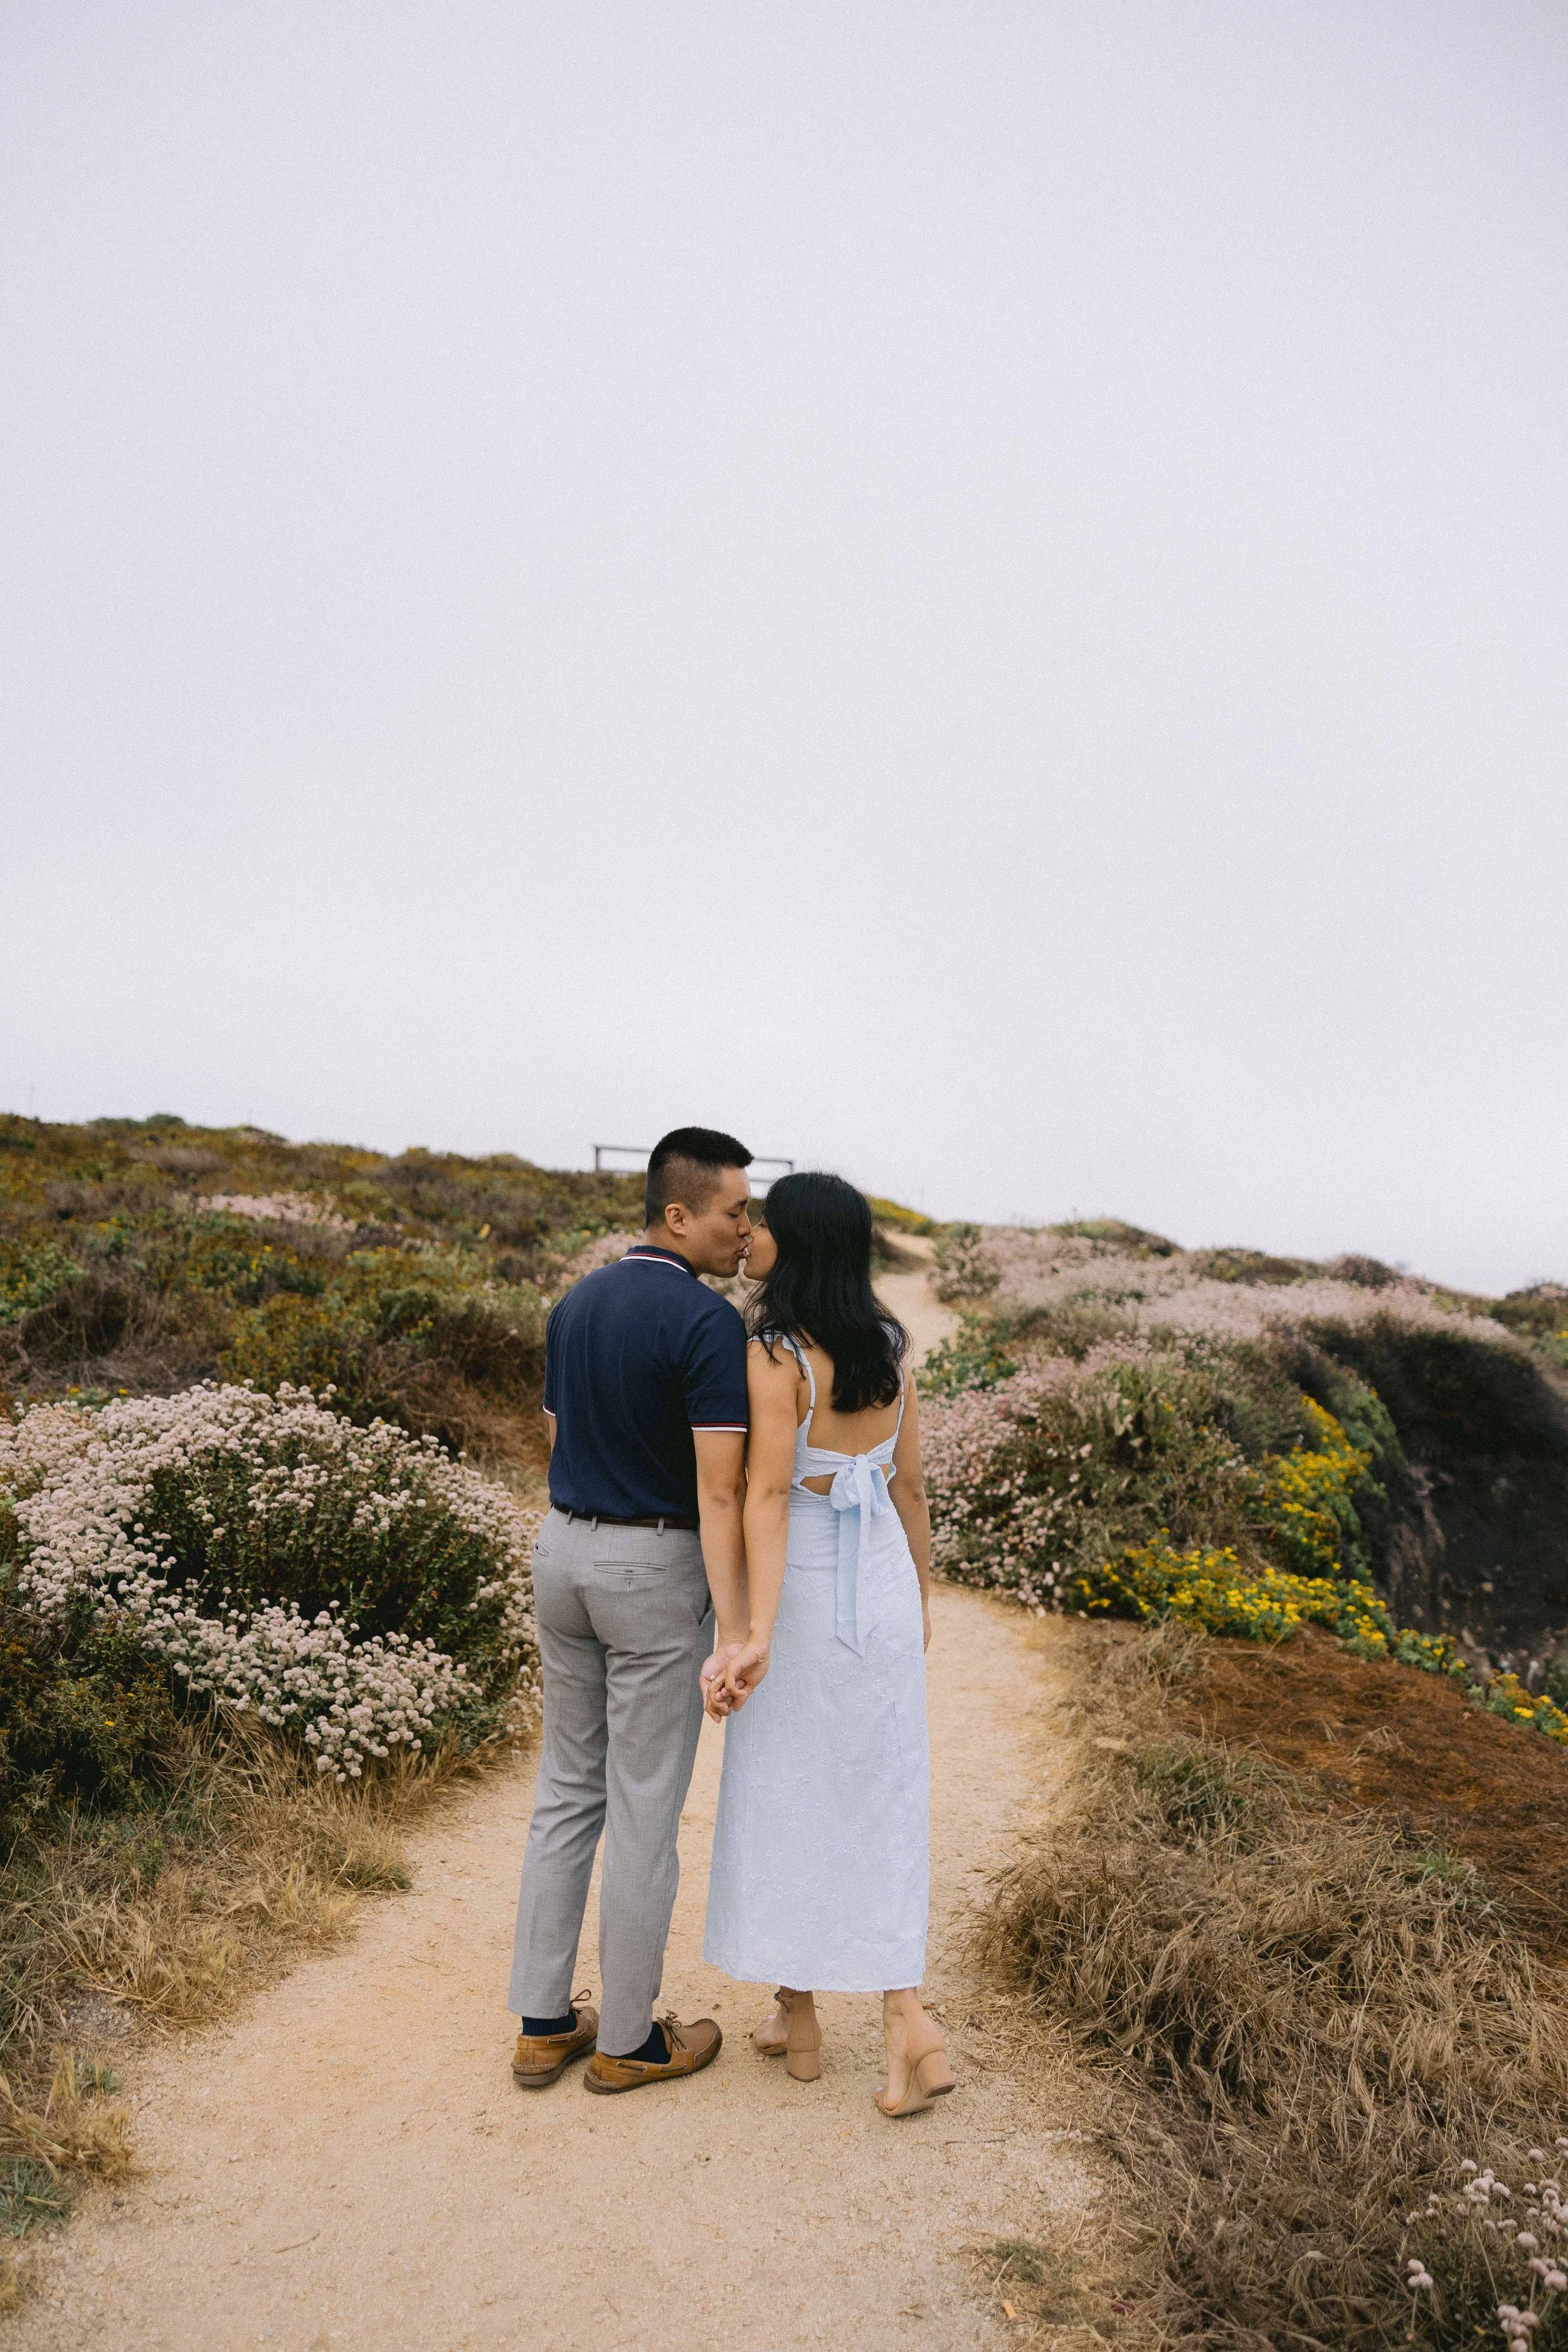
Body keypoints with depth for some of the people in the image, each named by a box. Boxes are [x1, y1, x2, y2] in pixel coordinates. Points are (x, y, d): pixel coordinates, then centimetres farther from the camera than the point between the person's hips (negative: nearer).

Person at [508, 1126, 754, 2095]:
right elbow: (719, 1488, -24)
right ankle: (628, 2038, 23)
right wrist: (735, 1630, -23)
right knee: (645, 1809, 7)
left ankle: (544, 2022, 26)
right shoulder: (710, 1324, -19)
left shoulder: (576, 1305, 5)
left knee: (569, 1791, 18)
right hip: (658, 1572, -7)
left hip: (565, 1552, 7)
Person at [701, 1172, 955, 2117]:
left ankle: (799, 2018, 26)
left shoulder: (775, 1355, -18)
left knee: (786, 1798, 12)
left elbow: (768, 1493, -25)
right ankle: (907, 2020, 9)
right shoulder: (889, 1350, 1)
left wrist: (757, 1634, -29)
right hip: (882, 1590, 5)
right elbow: (910, 1484, 7)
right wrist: (921, 1594, 18)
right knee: (878, 1800, 14)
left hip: (804, 1594, -5)